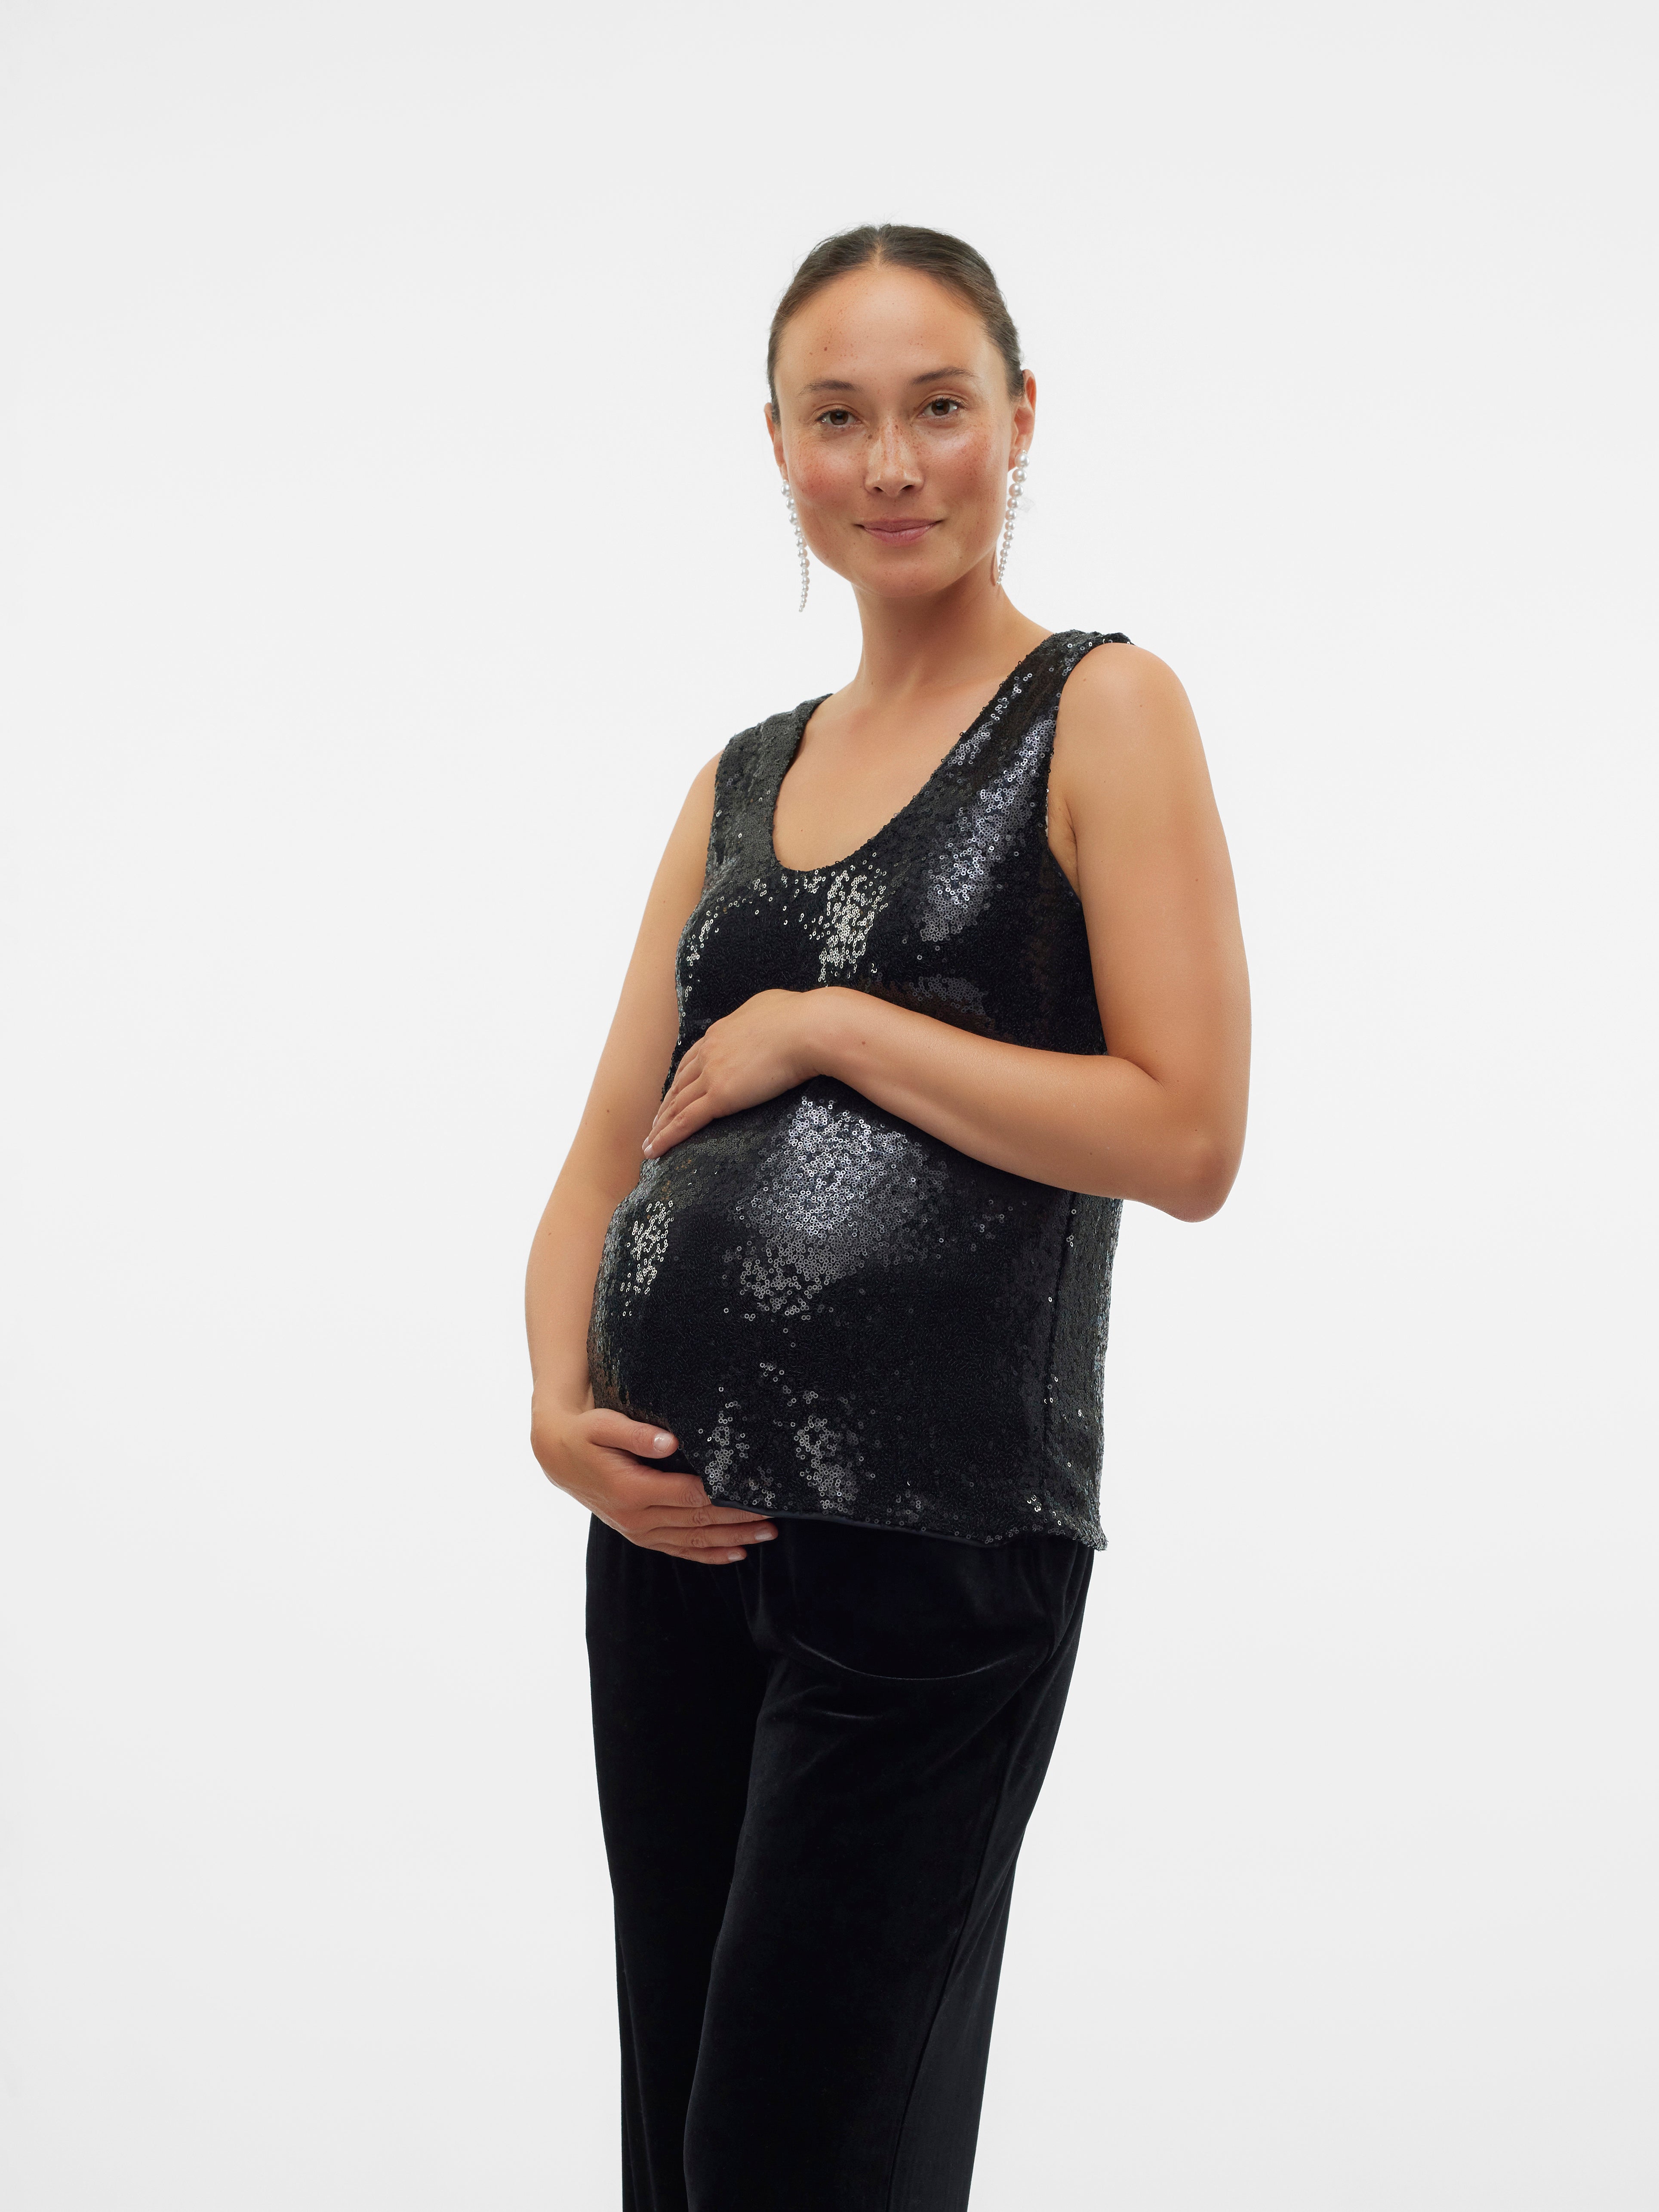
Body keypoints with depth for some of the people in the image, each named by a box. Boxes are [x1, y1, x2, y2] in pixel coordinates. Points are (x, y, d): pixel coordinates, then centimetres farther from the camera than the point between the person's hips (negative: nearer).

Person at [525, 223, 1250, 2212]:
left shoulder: (1101, 713, -2)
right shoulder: (747, 778, 14)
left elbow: (1191, 1137, -12)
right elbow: (610, 1155, 14)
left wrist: (833, 1025, -12)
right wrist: (559, 1398, -4)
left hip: (934, 1542, -6)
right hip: (669, 1513, 6)